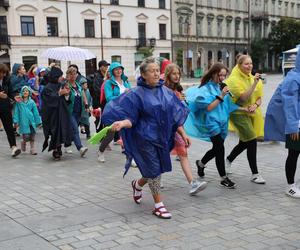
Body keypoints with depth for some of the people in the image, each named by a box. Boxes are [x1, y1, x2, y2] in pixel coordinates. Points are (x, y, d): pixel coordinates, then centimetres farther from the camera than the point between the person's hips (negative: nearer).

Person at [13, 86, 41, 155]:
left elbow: (36, 112, 8)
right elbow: (16, 112, 3)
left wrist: (38, 122, 9)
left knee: (32, 136, 4)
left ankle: (32, 149, 17)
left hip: (31, 121, 2)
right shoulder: (19, 102, 1)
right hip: (23, 121, -2)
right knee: (26, 136, -8)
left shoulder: (31, 102, 4)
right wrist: (16, 121, -3)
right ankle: (23, 142, 25)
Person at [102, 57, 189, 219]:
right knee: (154, 170, -3)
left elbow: (175, 115, 10)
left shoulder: (166, 92, 5)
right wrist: (122, 123, -34)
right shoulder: (137, 94, -10)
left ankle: (137, 184, 43)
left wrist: (183, 134, 6)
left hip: (163, 137, 6)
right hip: (145, 137, -6)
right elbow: (130, 118, -13)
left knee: (156, 170, 13)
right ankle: (158, 205, 12)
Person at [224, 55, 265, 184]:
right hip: (239, 113, -7)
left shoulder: (252, 78, 9)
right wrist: (255, 83, -27)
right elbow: (244, 97, -21)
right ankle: (255, 174, -2)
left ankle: (228, 160, 41)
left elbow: (259, 98, 10)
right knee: (252, 142, -12)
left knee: (244, 142, 15)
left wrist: (255, 105, -11)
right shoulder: (234, 79, -11)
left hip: (252, 113, 7)